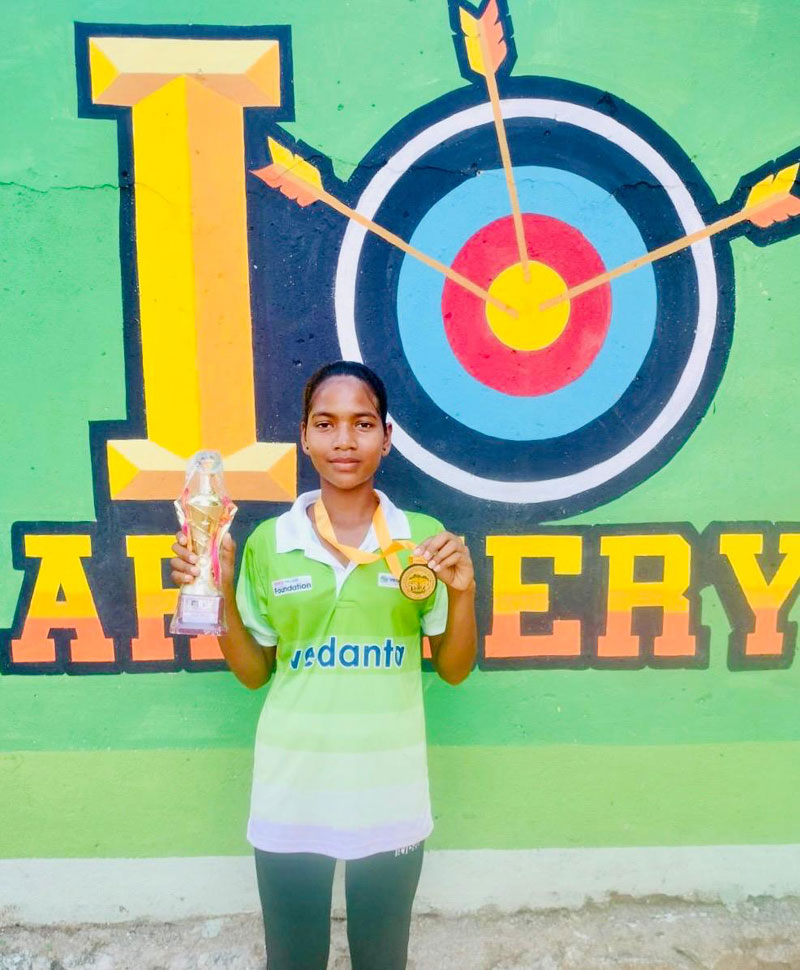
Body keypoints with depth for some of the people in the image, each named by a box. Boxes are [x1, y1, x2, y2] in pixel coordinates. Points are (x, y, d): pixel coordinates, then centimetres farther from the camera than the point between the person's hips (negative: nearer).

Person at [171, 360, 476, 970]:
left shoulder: (422, 537, -7)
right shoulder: (269, 543, -5)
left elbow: (454, 670, 0)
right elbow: (254, 672, 4)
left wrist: (462, 593, -17)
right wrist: (220, 594, -10)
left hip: (389, 793, 0)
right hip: (292, 792, 1)